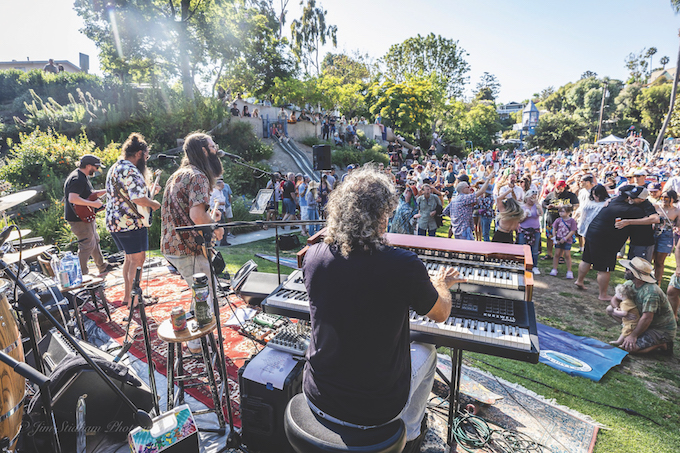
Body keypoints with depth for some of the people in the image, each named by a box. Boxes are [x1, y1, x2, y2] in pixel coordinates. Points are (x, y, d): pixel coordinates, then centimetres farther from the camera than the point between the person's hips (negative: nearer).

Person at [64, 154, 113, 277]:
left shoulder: (83, 177, 12)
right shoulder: (77, 179, -22)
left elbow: (90, 194, 23)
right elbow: (73, 199, -34)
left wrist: (106, 191, 14)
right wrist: (93, 204, -29)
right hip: (79, 219, -11)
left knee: (94, 241, 20)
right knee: (87, 246, -5)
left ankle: (103, 267, 33)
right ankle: (81, 274, 5)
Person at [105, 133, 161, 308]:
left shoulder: (114, 168, 17)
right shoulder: (131, 171, -17)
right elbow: (139, 199, -27)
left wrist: (150, 192, 21)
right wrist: (154, 204, -9)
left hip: (114, 222, 10)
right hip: (131, 223, -10)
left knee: (129, 258, 19)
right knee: (138, 260, -2)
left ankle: (127, 295, 27)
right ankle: (134, 298, 3)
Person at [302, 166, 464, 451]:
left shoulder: (313, 257, -14)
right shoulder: (405, 266, -25)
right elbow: (441, 314, -5)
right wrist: (440, 285, 18)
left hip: (317, 399, 4)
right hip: (376, 409, -3)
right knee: (426, 352, 26)